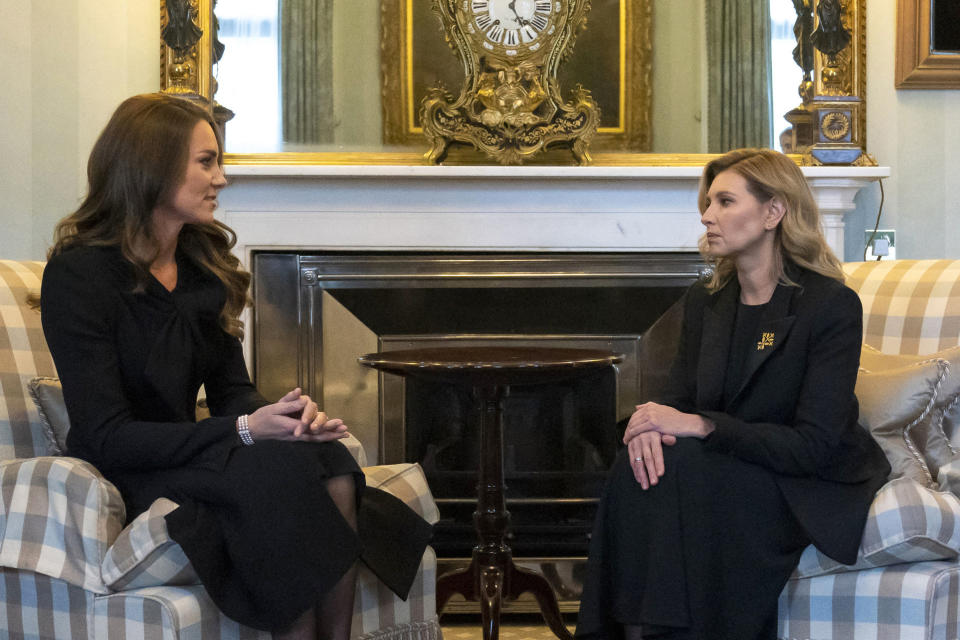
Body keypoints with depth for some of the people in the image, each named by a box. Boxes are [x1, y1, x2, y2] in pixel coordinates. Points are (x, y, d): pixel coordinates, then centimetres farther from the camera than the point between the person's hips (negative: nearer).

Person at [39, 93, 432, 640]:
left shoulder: (205, 263, 12)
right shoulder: (79, 275, -12)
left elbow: (232, 390, 11)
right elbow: (106, 437, -18)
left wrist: (289, 414, -14)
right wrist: (245, 429, -25)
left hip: (189, 456, 7)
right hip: (126, 480, -7)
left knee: (334, 465, -24)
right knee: (287, 468, -32)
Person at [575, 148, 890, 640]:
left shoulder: (832, 305, -13)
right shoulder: (704, 301, 9)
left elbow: (813, 445, -19)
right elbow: (678, 398, 7)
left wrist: (699, 426, -25)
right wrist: (651, 424, -19)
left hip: (812, 486, -5)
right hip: (730, 468, 6)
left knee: (681, 470, -32)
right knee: (641, 466, -26)